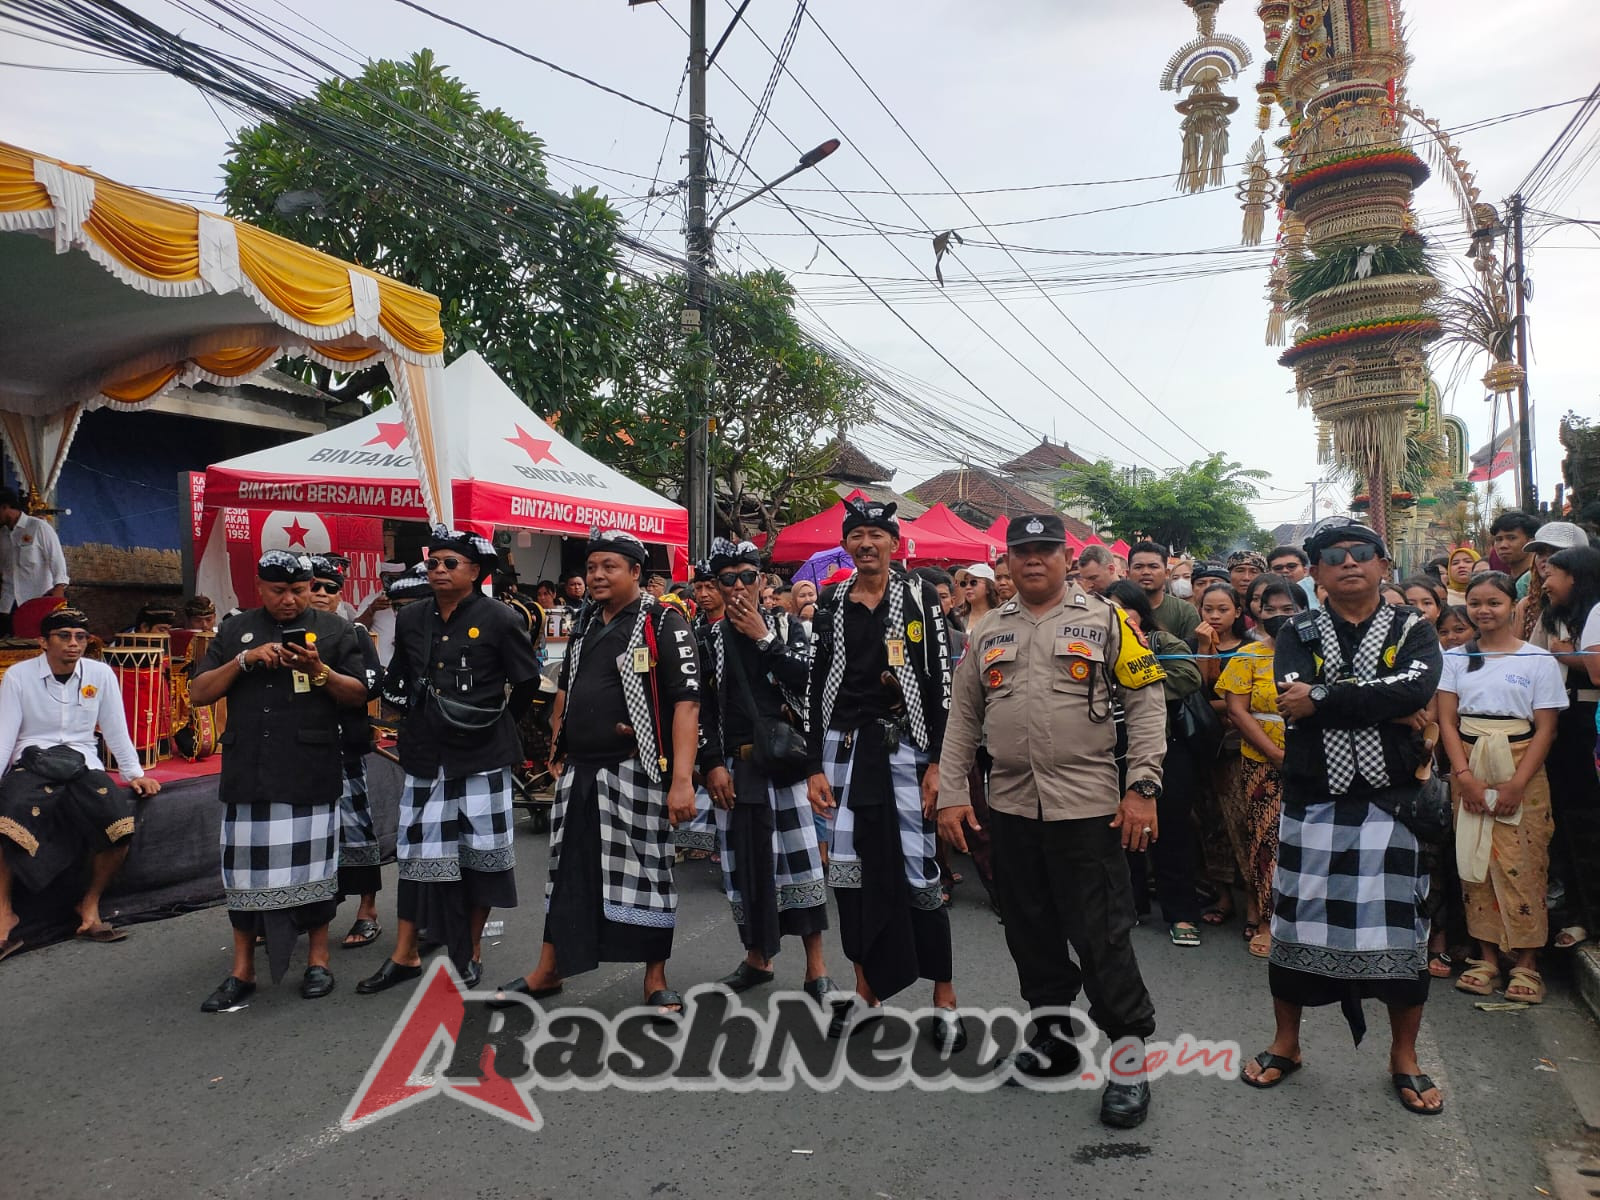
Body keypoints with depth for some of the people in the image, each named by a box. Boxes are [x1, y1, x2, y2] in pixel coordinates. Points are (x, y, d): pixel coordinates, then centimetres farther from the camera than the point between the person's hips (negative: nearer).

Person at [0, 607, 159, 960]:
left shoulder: (101, 674, 4)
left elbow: (116, 730, 7)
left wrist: (135, 774, 1)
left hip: (83, 762, 2)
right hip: (31, 762, -1)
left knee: (120, 822, -25)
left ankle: (90, 904, -4)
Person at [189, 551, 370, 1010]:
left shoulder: (334, 630, 5)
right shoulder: (235, 631, 11)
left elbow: (359, 694, 2)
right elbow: (198, 693, 5)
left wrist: (319, 671, -15)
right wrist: (245, 659, -9)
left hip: (312, 774, -2)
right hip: (248, 772, 2)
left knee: (312, 865, 5)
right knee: (246, 868, 7)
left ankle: (318, 959, 20)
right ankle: (242, 971, 19)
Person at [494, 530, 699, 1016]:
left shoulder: (664, 624, -9)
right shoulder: (586, 624, 13)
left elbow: (687, 702, -17)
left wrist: (682, 779, -24)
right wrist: (557, 750, 18)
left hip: (636, 771, -6)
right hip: (578, 771, 7)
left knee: (646, 872, 3)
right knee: (567, 869, 15)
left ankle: (656, 980, 18)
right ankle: (548, 971, 31)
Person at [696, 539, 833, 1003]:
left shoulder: (787, 626, 7)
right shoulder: (710, 639, 9)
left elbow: (807, 679, -9)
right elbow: (703, 708, 5)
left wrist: (764, 638, -10)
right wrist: (713, 764, -4)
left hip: (786, 759, -2)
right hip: (735, 766, 2)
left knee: (800, 859, -4)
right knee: (744, 860, 7)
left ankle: (816, 968, 4)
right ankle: (757, 959, 24)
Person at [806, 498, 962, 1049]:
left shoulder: (919, 598, 0)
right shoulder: (832, 606, 9)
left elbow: (941, 684, -4)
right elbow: (817, 689, 9)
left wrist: (937, 762, -10)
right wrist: (815, 766, 4)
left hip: (905, 748, -3)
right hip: (844, 749, 4)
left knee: (920, 874, -3)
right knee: (850, 870, 8)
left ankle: (945, 1001, 10)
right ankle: (866, 988, 25)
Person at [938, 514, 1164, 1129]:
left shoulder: (1105, 620, 1)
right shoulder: (989, 633, 12)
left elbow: (1146, 704, -3)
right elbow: (963, 719, 13)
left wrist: (1143, 787, -11)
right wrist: (951, 793, 7)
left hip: (1087, 804, -4)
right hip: (1011, 805, 5)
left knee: (1102, 934, -1)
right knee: (1030, 929, 14)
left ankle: (1130, 1054, 14)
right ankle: (1053, 1029, 31)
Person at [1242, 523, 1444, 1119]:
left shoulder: (1412, 630, 4)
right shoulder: (1298, 633, 5)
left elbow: (1417, 688, -19)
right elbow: (1292, 700, -14)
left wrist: (1322, 697, -19)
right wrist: (1388, 710, -16)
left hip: (1391, 799, 0)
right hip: (1312, 800, 1)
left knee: (1401, 926, 5)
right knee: (1296, 920, 7)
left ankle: (1404, 1056, 25)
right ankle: (1285, 1042, 26)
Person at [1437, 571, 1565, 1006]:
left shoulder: (1539, 660, 0)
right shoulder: (1456, 658, 8)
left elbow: (1545, 728, -3)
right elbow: (1447, 721, 3)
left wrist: (1517, 783, -13)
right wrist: (1464, 775, -10)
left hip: (1520, 769, -2)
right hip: (1468, 768, 2)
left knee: (1521, 865, -5)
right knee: (1475, 860, 3)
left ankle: (1526, 961, 6)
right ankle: (1487, 955, 12)